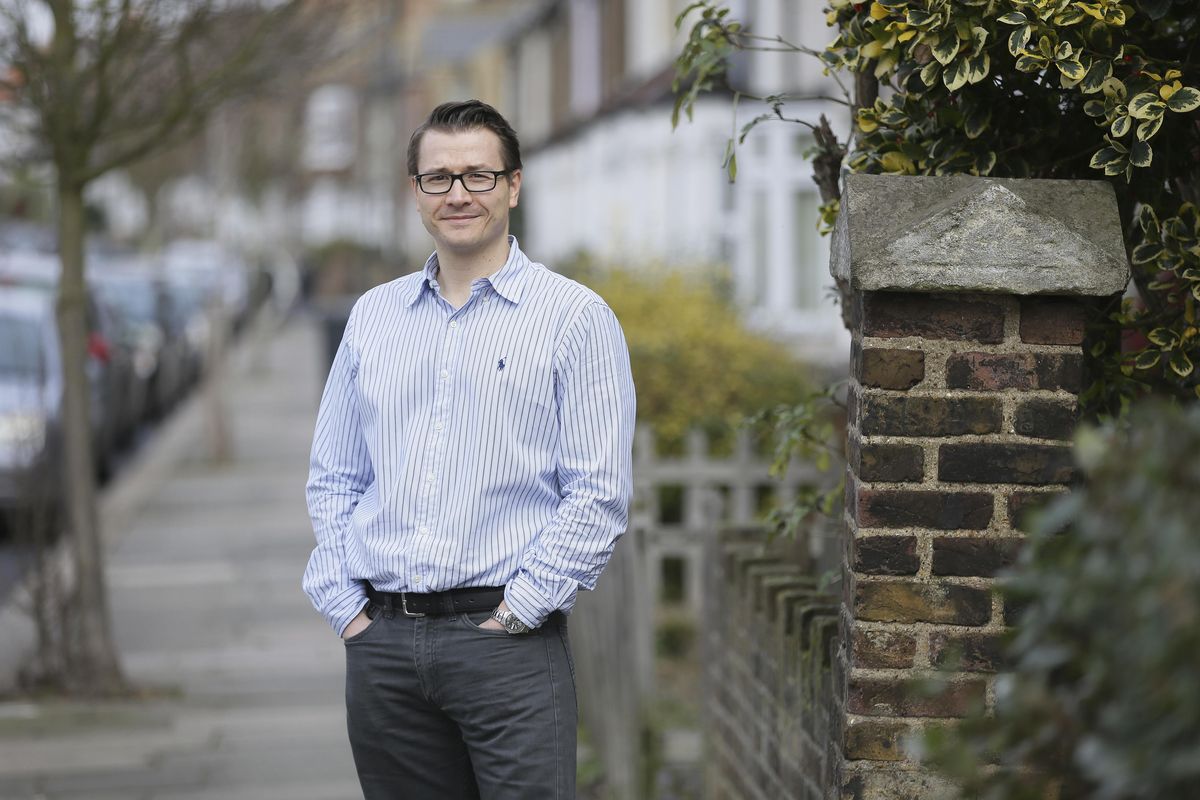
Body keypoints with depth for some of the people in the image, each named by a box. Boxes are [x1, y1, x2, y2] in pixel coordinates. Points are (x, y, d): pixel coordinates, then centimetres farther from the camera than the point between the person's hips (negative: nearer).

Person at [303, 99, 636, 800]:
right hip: (381, 644, 4)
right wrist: (346, 605, 5)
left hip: (509, 643, -4)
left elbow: (600, 496, -6)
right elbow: (333, 480, 17)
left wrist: (513, 615, -10)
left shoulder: (575, 317, -1)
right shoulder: (373, 315, 13)